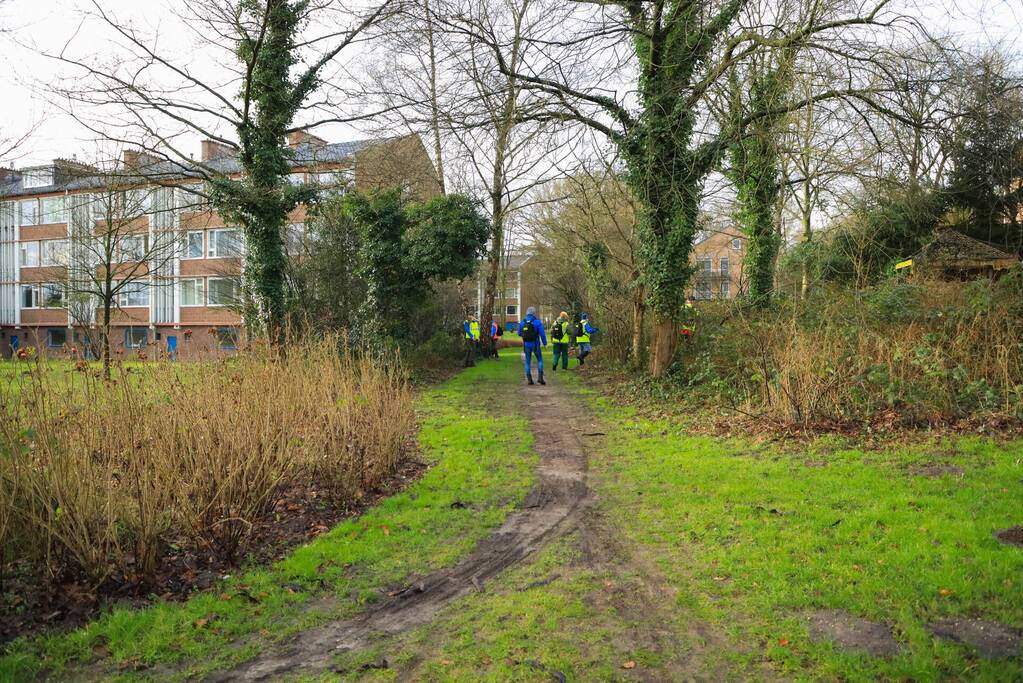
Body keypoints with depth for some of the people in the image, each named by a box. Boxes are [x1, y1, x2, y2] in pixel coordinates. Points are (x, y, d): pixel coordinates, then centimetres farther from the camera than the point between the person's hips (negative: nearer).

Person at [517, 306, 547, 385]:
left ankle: (529, 379, 6)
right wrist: (545, 343, 1)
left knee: (527, 361, 11)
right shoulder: (537, 322, -10)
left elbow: (519, 334, 9)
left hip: (526, 344, 3)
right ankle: (540, 377, -1)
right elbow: (542, 334, -12)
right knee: (539, 360, 12)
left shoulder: (522, 322, 1)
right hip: (535, 344, -3)